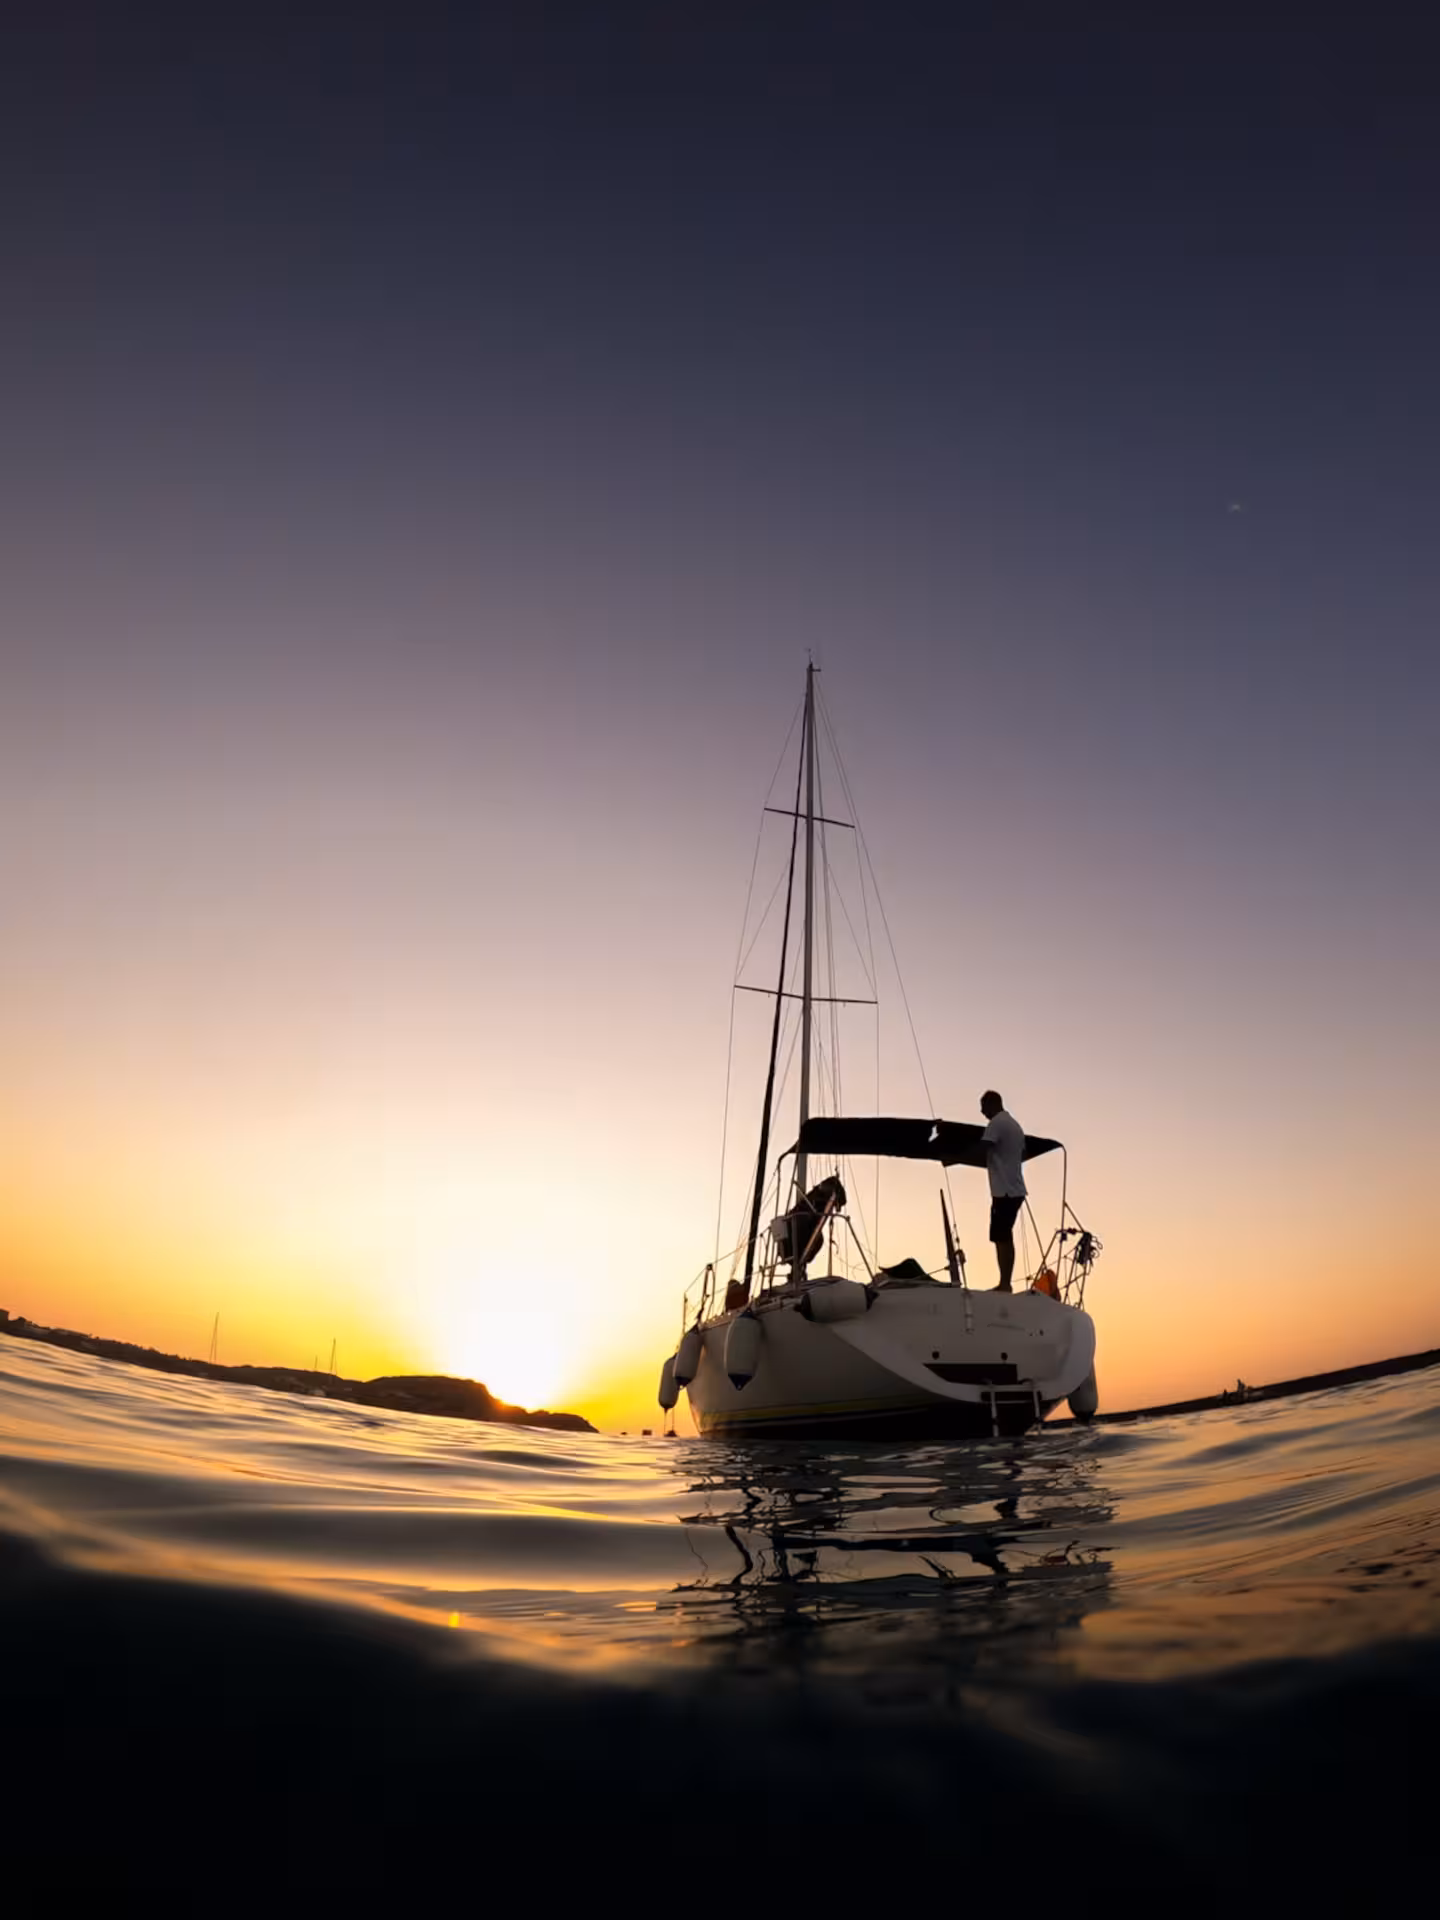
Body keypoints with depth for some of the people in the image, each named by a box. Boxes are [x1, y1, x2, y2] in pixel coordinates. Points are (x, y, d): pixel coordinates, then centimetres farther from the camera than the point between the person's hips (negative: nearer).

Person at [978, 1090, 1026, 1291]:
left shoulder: (996, 1123, -11)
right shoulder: (1015, 1125, 17)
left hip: (1003, 1190, -9)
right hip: (1016, 1189, 9)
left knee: (1000, 1238, -8)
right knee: (1005, 1237, 13)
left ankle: (1004, 1285, -9)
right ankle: (1006, 1284, 17)